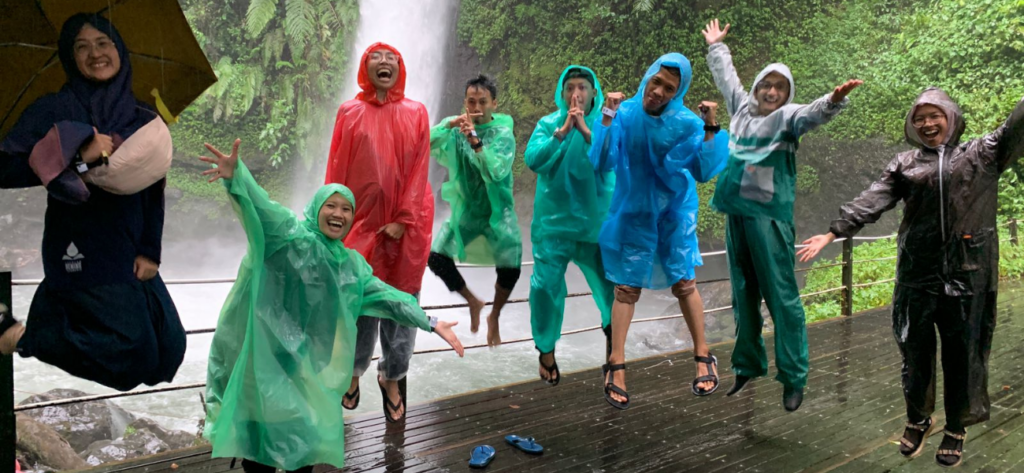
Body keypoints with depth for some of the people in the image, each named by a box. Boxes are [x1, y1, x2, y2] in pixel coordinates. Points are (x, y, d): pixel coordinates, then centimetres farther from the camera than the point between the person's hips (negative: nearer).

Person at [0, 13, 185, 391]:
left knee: (169, 351, 6)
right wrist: (76, 154, -20)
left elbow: (154, 193, 9)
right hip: (80, 254, -6)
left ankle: (57, 312, 23)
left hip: (130, 256, 6)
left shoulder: (144, 120, 10)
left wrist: (150, 251, -1)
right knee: (134, 354, -11)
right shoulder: (54, 110, -4)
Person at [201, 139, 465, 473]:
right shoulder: (291, 233, -8)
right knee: (268, 429, -2)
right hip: (268, 355, -6)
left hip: (310, 364, 6)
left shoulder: (352, 264, 10)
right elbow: (261, 207, -26)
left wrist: (431, 323, 9)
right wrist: (235, 175, -46)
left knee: (310, 433, 15)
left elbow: (385, 295, 13)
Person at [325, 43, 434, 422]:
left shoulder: (415, 113, 5)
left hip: (407, 224, 0)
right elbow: (336, 171, 3)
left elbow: (419, 169, -1)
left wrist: (403, 220, -9)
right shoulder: (350, 113, 5)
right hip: (362, 221, 0)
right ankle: (353, 372, 24)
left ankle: (392, 377, 19)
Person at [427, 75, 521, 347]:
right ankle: (473, 302, 16)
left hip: (497, 212, -3)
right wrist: (450, 124, -32)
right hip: (464, 209, 3)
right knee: (437, 258, -10)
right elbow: (427, 143, -19)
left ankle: (494, 317, 15)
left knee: (510, 268, -15)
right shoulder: (456, 127, -2)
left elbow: (497, 170, -26)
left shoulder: (503, 133, -10)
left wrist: (475, 140, -36)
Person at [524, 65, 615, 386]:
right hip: (553, 221, 0)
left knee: (608, 284, 5)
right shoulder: (548, 124, 0)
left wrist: (586, 130, -26)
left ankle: (612, 332, 38)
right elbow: (533, 160, -14)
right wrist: (563, 131, -23)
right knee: (546, 286, -4)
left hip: (597, 221, 0)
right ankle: (546, 349, 18)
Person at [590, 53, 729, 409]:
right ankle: (616, 365, 11)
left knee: (684, 284, 6)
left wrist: (710, 128, -30)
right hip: (632, 214, 0)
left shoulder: (686, 123, -13)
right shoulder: (625, 114, -13)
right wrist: (607, 119, -28)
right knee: (627, 287, 4)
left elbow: (703, 171, -22)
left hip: (675, 213, 0)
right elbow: (602, 163, -19)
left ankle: (703, 357, 22)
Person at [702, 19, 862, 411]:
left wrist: (834, 100, -44)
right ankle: (749, 365, 26)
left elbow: (813, 114, -24)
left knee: (781, 298, -5)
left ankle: (793, 378, 2)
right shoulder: (742, 106, 13)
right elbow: (725, 75, 31)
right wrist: (716, 46, 45)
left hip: (770, 217, -6)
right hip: (736, 215, 6)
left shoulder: (788, 116, -2)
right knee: (743, 296, 13)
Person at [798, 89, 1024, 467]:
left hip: (967, 274, -1)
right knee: (916, 351, 9)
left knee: (962, 353, 7)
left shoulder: (982, 153, 8)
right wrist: (833, 233, -10)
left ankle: (956, 428, 24)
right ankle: (918, 420, 30)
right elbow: (872, 202, 0)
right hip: (917, 273, 1)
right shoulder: (905, 164, 9)